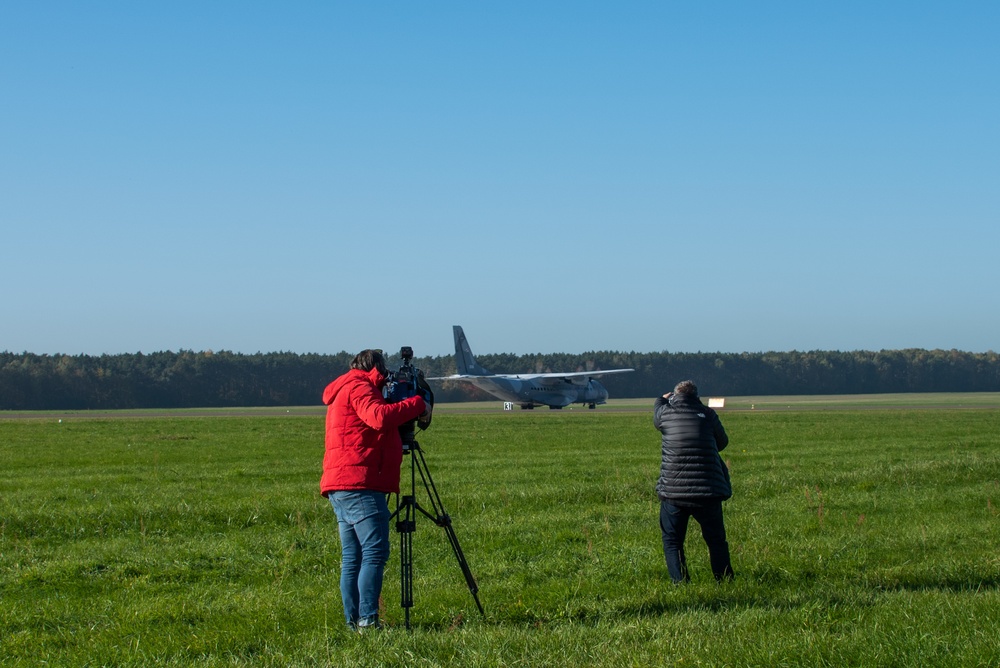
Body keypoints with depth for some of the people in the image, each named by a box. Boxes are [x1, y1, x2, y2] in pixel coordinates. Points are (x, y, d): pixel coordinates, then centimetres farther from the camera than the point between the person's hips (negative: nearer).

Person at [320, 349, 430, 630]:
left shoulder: (345, 390, 27)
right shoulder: (359, 387, -5)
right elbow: (380, 417, -23)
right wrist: (417, 404, -11)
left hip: (340, 487, 10)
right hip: (360, 485, -10)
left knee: (352, 557, 8)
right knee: (374, 553, -13)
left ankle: (353, 620, 6)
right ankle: (367, 620, -19)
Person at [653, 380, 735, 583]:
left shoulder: (666, 413, 0)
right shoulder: (708, 414, 0)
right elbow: (722, 442, 15)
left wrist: (663, 399, 46)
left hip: (673, 491, -1)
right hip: (708, 491, 1)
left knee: (672, 541, 11)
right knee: (716, 540, 14)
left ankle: (680, 582, 0)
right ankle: (725, 581, 14)